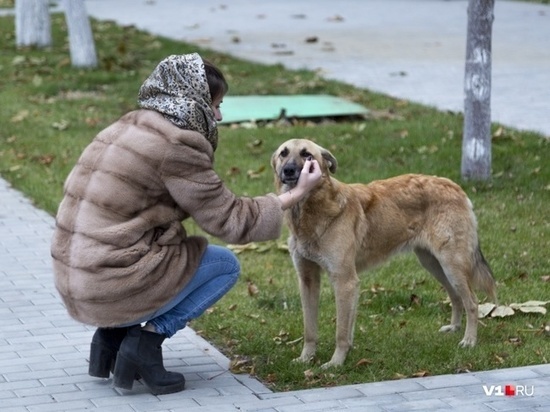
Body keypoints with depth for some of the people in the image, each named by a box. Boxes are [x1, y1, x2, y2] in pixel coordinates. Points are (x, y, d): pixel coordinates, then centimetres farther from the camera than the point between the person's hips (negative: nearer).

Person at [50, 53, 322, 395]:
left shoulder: (131, 127, 13)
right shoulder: (175, 145, -13)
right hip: (116, 286, -8)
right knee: (227, 265, 11)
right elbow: (231, 221, -8)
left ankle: (112, 333, 13)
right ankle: (148, 339, -3)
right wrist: (296, 195, 1)